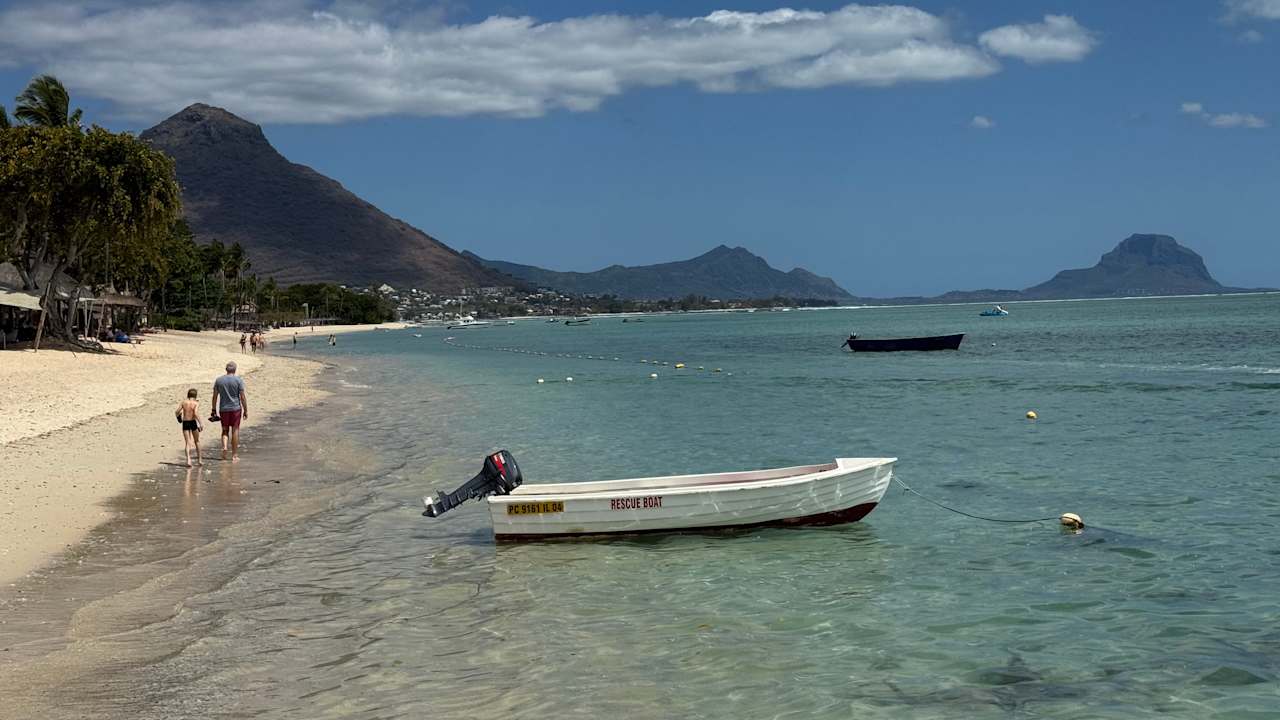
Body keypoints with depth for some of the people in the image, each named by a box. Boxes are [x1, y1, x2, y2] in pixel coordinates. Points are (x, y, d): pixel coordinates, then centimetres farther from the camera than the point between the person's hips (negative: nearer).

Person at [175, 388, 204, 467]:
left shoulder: (183, 402, 4)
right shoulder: (196, 403, -5)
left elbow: (176, 412, -1)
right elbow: (196, 413, -20)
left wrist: (178, 416, 22)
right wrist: (201, 424, -19)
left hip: (185, 423, 2)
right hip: (193, 422, -2)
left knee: (187, 442, 2)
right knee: (197, 441, 15)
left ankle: (188, 460, -16)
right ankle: (199, 460, 23)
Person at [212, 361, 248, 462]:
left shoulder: (218, 380, 3)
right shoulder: (238, 381, -5)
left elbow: (215, 396, 5)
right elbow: (242, 397, -7)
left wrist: (214, 410, 12)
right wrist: (245, 410, 0)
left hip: (223, 409, 2)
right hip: (236, 408, -2)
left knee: (225, 430, 15)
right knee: (235, 430, 4)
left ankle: (224, 446, -12)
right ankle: (234, 455, 7)